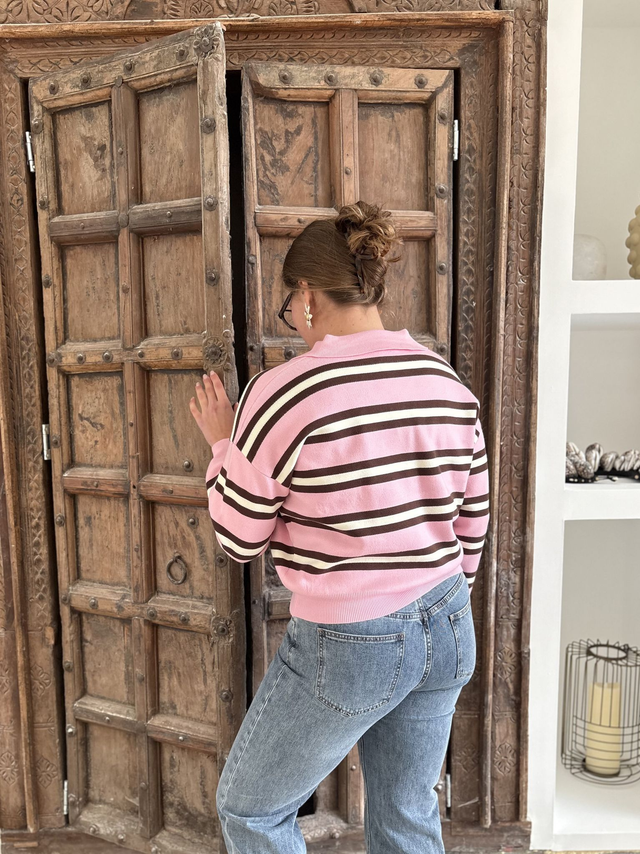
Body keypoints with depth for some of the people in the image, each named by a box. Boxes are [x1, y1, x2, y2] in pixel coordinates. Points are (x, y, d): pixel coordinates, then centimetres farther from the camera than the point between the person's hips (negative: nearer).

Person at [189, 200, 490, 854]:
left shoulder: (283, 393, -19)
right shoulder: (451, 384, -1)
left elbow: (238, 540, -9)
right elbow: (471, 528, 7)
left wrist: (221, 443, 5)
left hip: (347, 646, -6)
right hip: (447, 632, 7)